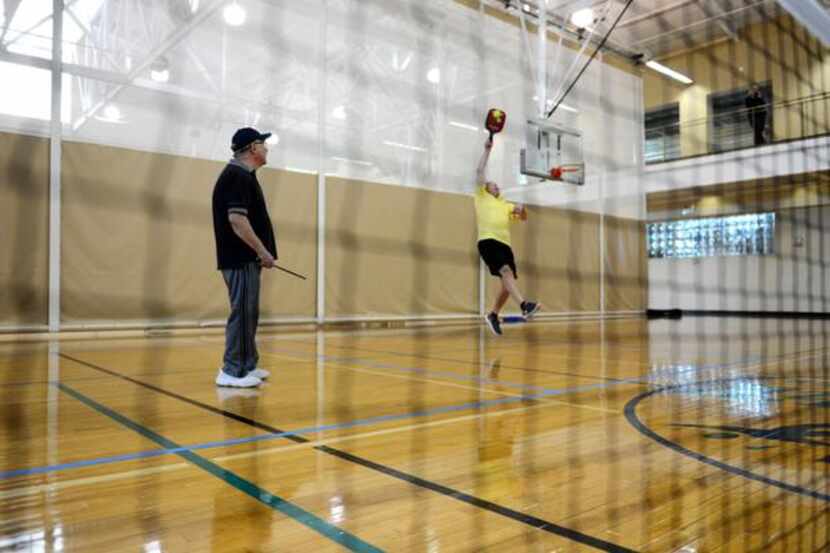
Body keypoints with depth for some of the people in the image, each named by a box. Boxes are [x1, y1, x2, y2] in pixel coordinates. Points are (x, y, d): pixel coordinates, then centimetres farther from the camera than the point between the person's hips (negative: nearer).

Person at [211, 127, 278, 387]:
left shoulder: (242, 176, 18)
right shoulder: (237, 176, -14)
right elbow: (237, 220, -23)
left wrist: (260, 252, 19)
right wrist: (263, 251, -20)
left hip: (246, 258, 10)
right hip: (241, 258, -10)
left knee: (248, 313, 14)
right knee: (242, 313, -7)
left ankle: (247, 365, 22)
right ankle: (232, 371, -1)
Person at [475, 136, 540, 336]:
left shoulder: (506, 205, 30)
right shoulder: (482, 196, 16)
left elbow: (524, 218, 24)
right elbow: (479, 172, 8)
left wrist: (522, 210, 1)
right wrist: (487, 150, 10)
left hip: (504, 243, 7)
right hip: (488, 241, -6)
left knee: (507, 282, 2)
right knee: (506, 271, -26)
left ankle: (493, 315, 18)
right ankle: (524, 306, -40)